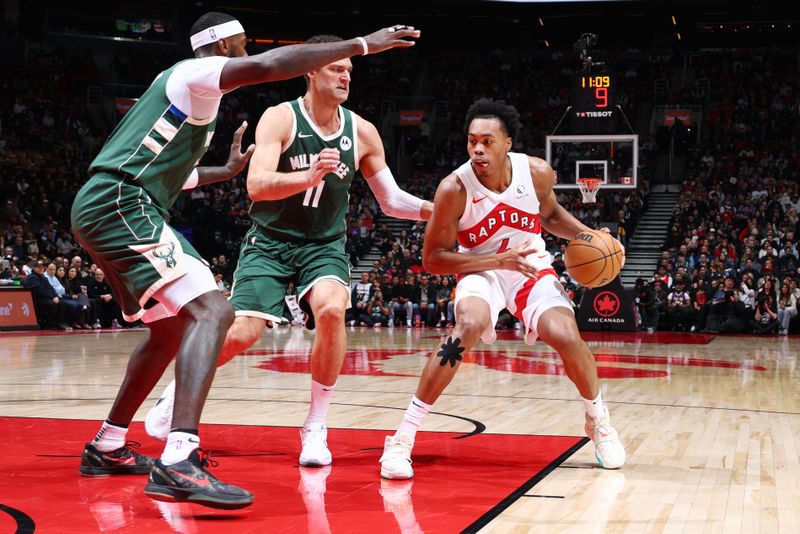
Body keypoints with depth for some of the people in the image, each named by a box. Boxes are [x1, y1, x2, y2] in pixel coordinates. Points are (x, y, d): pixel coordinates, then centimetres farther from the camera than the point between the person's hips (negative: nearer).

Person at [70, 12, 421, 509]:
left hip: (103, 209, 11)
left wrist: (228, 170, 50)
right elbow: (268, 66, -23)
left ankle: (107, 448, 31)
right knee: (211, 310, -22)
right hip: (121, 206, -11)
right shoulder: (196, 74, -3)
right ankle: (179, 463, -37)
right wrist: (363, 44, -20)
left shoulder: (185, 87, 27)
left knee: (172, 327, 23)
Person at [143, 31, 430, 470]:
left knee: (331, 309, -28)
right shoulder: (280, 119, -14)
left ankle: (316, 427, -13)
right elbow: (256, 185, -27)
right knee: (242, 332, -13)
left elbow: (391, 200, 6)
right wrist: (310, 176, -43)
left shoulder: (361, 132, -3)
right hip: (270, 240, -2)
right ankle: (177, 393, 18)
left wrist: (435, 209, -11)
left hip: (324, 244, 2)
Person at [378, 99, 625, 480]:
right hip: (481, 270, -3)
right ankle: (404, 436, -26)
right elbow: (433, 258, -19)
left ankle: (598, 421, 13)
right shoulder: (454, 188, -24)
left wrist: (586, 235, -9)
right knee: (470, 325, -33)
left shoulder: (537, 173, -15)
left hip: (531, 267, 3)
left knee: (566, 337, -19)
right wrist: (499, 260, -27)